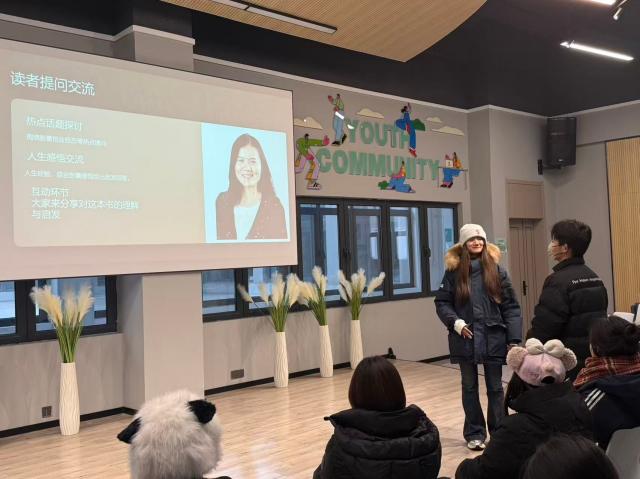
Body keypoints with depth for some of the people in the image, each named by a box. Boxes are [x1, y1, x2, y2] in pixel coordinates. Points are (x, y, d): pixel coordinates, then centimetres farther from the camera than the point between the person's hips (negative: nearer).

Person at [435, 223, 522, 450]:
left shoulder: (496, 270, 0)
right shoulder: (454, 271, -1)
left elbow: (511, 306, -1)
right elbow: (441, 302, 2)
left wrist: (514, 339, -7)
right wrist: (455, 322, -14)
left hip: (493, 338, 0)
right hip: (465, 339, 0)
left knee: (495, 387, 9)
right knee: (469, 387, 11)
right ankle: (474, 434, 23)